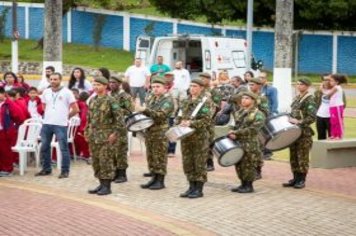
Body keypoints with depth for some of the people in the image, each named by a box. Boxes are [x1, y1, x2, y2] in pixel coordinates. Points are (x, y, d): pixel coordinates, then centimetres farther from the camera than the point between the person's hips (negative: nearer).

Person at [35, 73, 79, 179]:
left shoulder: (67, 92, -5)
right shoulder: (46, 92, 9)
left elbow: (75, 109, -2)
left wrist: (66, 116, 6)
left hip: (61, 125, -5)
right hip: (47, 123, 5)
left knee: (63, 148, -1)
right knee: (44, 147, 9)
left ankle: (65, 171, 5)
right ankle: (46, 169, 21)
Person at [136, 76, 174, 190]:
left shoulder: (168, 100, -10)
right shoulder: (151, 98, 13)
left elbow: (161, 114, -23)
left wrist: (145, 110, -30)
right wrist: (140, 111, 6)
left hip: (160, 132, -7)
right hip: (149, 130, 7)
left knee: (160, 156, -2)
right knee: (151, 156, 11)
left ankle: (160, 181, 4)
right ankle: (154, 178, 20)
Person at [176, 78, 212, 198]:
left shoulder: (206, 101, -6)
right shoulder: (186, 101, 14)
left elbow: (206, 120, -15)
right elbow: (179, 116, 19)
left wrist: (191, 123, -23)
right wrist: (179, 123, -3)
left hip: (200, 136, -6)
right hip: (186, 136, 6)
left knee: (200, 164, 0)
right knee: (187, 163, 10)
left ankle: (199, 189, 6)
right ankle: (192, 187, 20)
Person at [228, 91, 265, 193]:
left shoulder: (258, 115, -8)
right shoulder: (238, 113, 14)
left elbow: (253, 129, -18)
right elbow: (235, 126, 17)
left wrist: (236, 133, -19)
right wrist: (232, 133, -6)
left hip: (250, 145, -7)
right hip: (238, 143, 7)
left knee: (248, 165, -2)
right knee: (239, 165, 10)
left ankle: (249, 186, 9)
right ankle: (243, 184, 22)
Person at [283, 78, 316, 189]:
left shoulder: (310, 100, -10)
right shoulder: (296, 98, 14)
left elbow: (312, 117, -18)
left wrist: (300, 122, -25)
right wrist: (290, 120, 8)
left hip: (304, 132, -8)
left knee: (302, 157, -1)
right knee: (293, 156, 10)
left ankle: (302, 180, 6)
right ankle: (295, 178, 19)